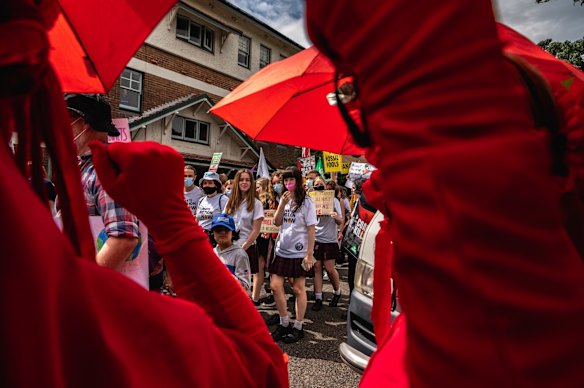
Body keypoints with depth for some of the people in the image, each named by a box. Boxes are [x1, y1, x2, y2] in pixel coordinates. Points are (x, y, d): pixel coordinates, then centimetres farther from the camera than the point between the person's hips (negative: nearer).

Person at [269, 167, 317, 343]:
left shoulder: (307, 202, -6)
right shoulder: (284, 199, 11)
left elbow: (311, 229, -9)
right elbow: (277, 223, 5)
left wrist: (309, 254, -14)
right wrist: (282, 204, -9)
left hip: (299, 252, -5)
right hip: (282, 250, 6)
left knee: (299, 289, 5)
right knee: (275, 286, 3)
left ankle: (298, 327, 19)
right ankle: (284, 324, 21)